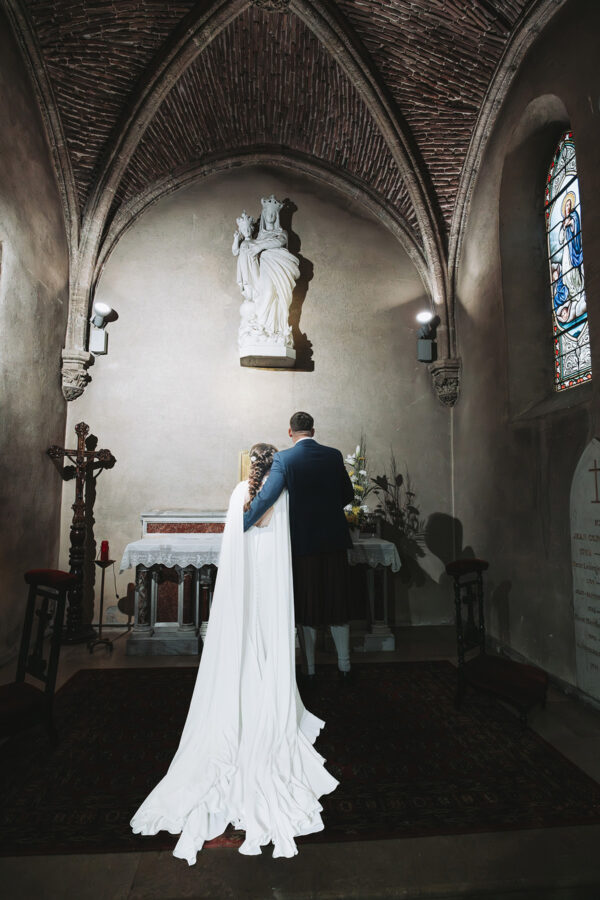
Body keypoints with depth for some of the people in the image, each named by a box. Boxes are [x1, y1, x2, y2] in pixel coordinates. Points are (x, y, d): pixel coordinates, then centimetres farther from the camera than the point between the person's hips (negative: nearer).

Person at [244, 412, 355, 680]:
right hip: (333, 540, 3)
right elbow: (348, 494, 8)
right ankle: (345, 666, 26)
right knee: (336, 603, 15)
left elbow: (266, 497, -18)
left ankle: (310, 668, 22)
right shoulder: (334, 455, 0)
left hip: (302, 542, -3)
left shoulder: (283, 459, -10)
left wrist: (242, 525, -8)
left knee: (306, 607, 10)